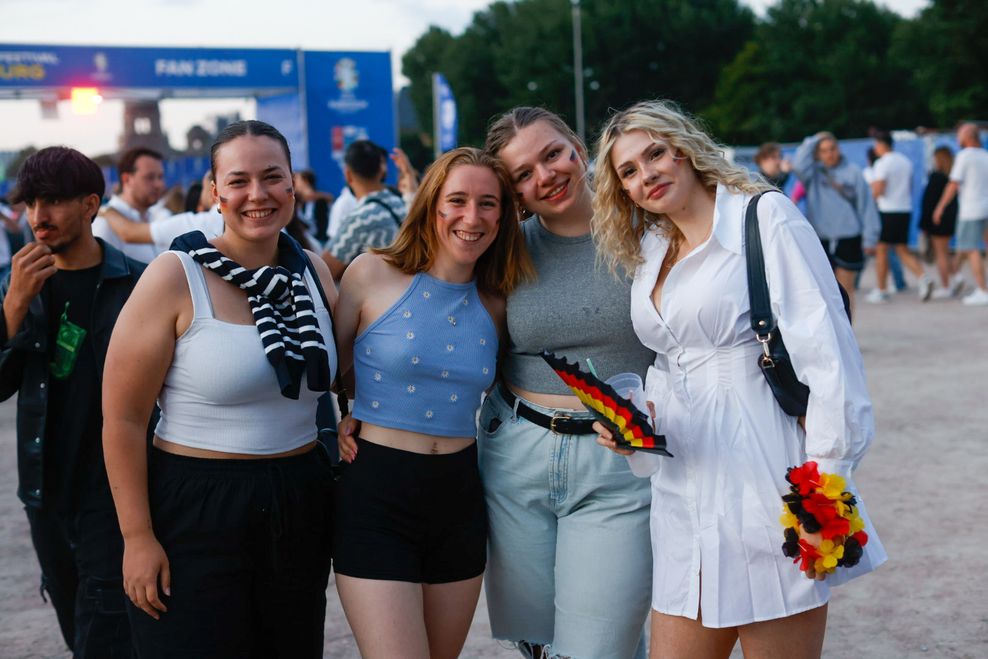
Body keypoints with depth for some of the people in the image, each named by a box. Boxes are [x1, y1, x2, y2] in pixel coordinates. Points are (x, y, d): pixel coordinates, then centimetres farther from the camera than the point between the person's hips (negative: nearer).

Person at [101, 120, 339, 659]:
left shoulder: (314, 272, 4)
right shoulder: (177, 277, -11)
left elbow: (342, 375, 22)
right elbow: (122, 417, -11)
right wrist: (138, 536, -13)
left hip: (299, 508, 5)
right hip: (195, 512, -5)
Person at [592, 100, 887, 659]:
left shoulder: (766, 217, -4)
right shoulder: (651, 258, 17)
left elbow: (823, 348, -12)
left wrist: (825, 476, -18)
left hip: (764, 478, -7)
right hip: (684, 485, 7)